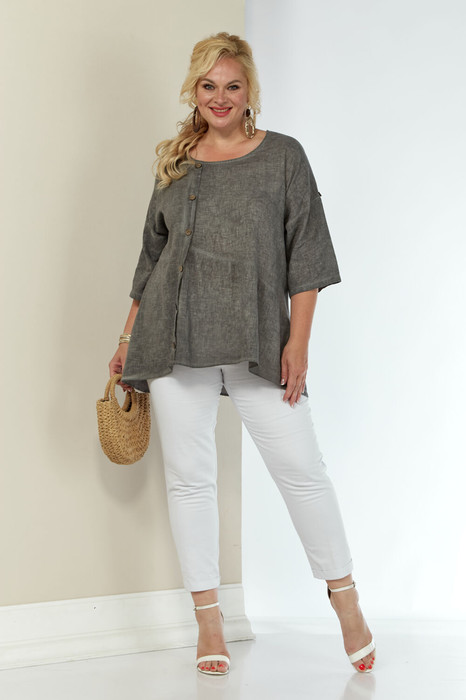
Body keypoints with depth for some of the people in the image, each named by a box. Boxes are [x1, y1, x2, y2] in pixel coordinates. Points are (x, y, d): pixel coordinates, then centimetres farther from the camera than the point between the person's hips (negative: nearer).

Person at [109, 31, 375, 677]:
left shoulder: (283, 156, 7)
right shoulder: (174, 163, 15)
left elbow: (305, 255, 2)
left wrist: (298, 341, -7)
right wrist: (127, 339, 16)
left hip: (258, 338, -2)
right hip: (177, 341, 3)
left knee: (301, 467, -4)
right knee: (189, 476, 2)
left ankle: (347, 605, 12)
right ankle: (209, 621, 13)